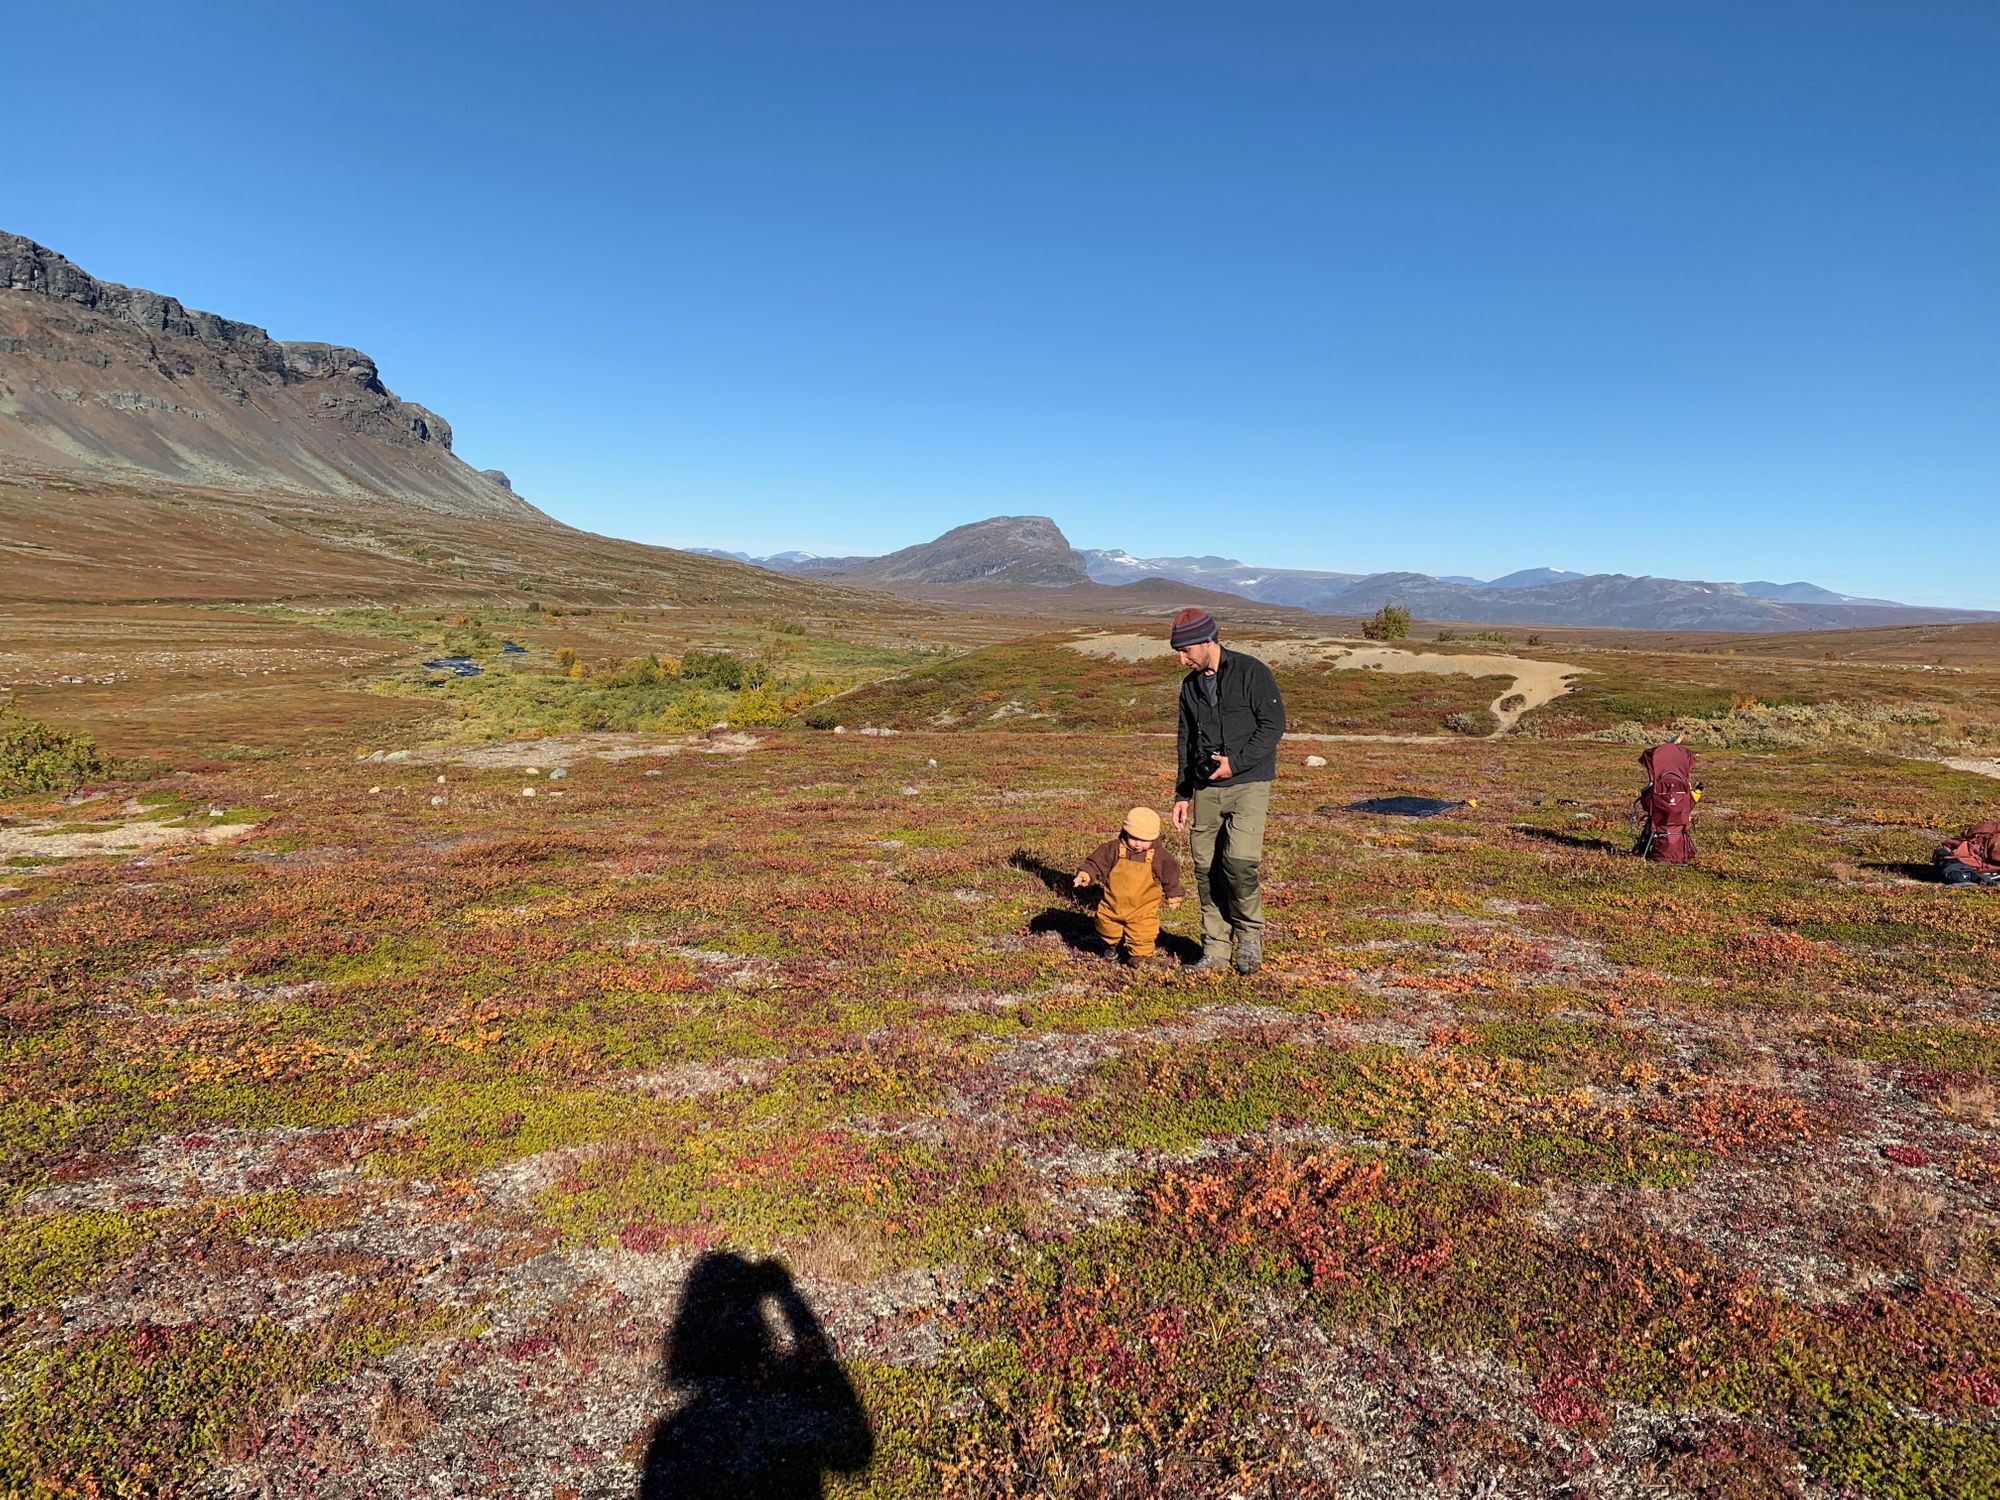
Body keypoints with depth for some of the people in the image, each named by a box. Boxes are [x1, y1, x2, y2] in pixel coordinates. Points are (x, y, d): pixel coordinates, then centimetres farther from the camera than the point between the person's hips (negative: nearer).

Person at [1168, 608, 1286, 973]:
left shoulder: (1251, 672, -7)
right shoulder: (1190, 685, 12)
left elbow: (1274, 724, -10)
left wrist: (1236, 762, -18)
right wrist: (1182, 794, 14)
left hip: (1248, 785, -6)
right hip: (1206, 789, 6)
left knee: (1239, 861, -17)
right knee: (1206, 867, 3)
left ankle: (1250, 935, 7)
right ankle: (1215, 948, 13)